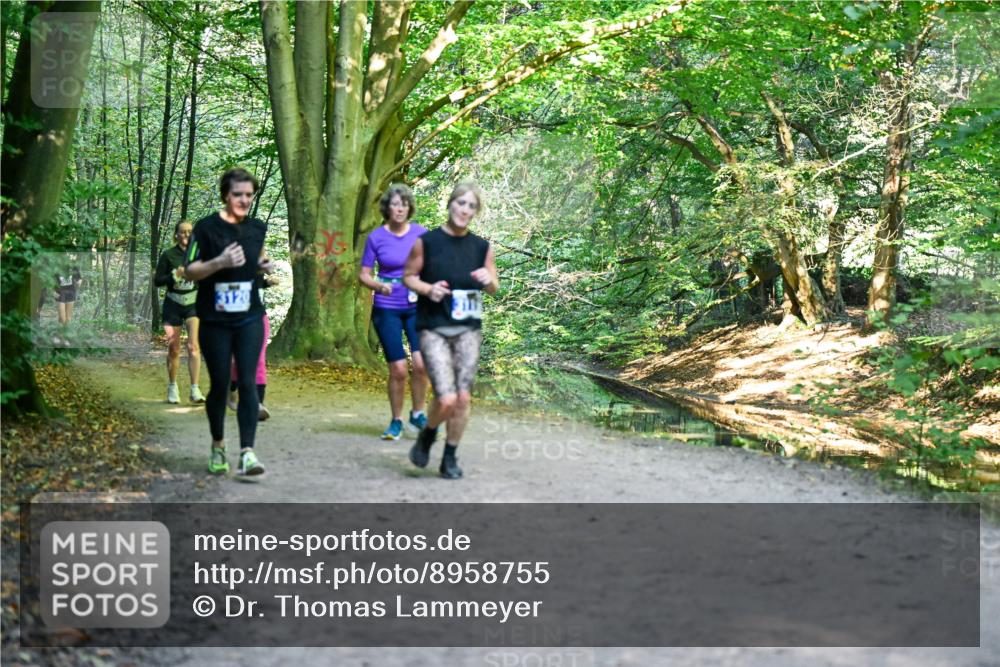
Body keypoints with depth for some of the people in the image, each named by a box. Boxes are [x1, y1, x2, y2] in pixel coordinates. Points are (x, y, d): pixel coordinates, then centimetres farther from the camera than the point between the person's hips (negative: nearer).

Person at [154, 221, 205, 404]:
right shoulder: (168, 255, -3)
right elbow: (157, 281, -2)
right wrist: (175, 276, -16)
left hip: (194, 303, 0)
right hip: (173, 304, 0)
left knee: (194, 346, -14)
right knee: (174, 349, 7)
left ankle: (195, 390, -16)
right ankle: (172, 388, 24)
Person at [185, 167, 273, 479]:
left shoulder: (257, 228, 6)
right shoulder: (206, 227, -7)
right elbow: (191, 271, -8)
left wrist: (264, 266, 0)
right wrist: (220, 262, -25)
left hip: (249, 319, 2)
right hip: (215, 321, -2)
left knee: (247, 383, -8)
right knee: (220, 385, 5)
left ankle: (247, 453, -12)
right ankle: (218, 447, 26)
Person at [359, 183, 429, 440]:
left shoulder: (421, 234, 1)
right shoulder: (376, 238, -2)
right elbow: (364, 275, 2)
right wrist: (379, 286, -18)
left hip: (417, 307, 1)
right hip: (387, 309, -1)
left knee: (421, 363, -15)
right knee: (398, 369, -5)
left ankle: (417, 414, 7)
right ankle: (396, 421, 14)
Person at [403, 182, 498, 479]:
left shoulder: (482, 247, 5)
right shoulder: (426, 242, -4)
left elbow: (494, 288, 13)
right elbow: (408, 276, 4)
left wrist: (489, 281, -10)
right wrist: (427, 289, -16)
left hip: (468, 330, 3)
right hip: (433, 330, -3)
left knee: (463, 398, -1)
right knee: (446, 399, -14)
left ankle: (450, 458, 18)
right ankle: (427, 435, 18)